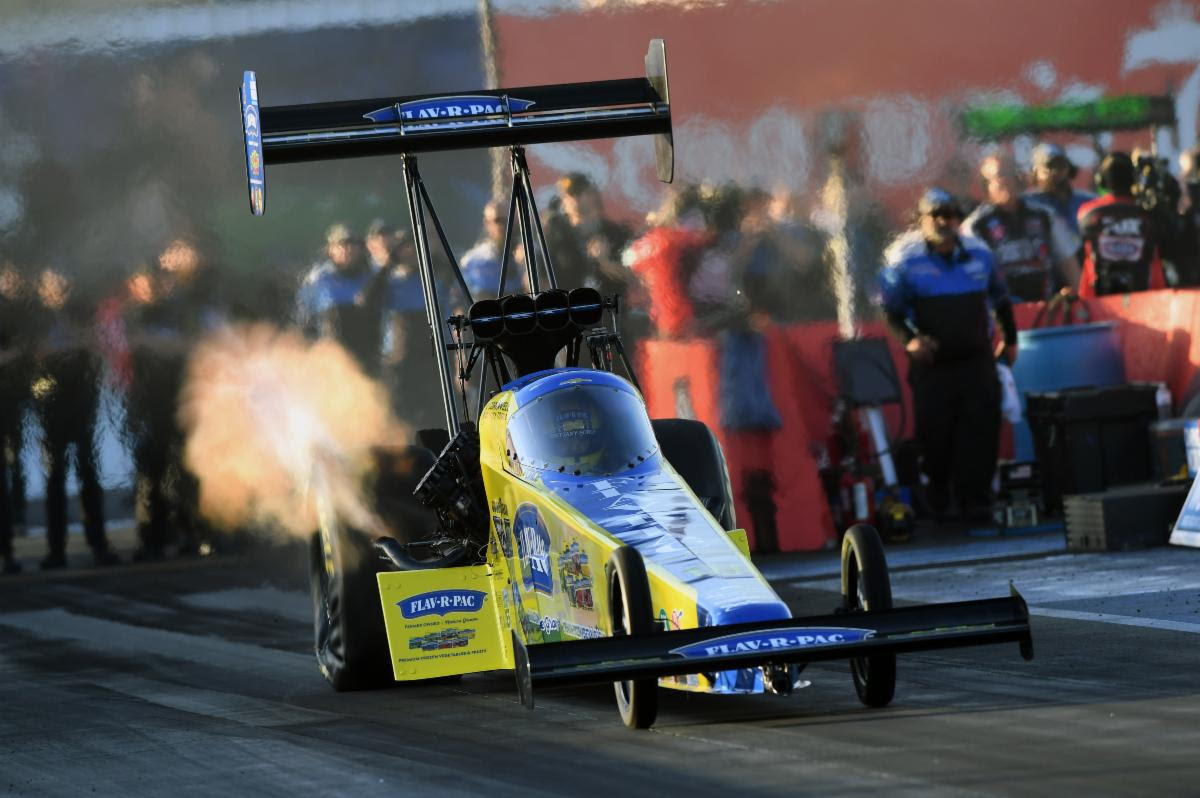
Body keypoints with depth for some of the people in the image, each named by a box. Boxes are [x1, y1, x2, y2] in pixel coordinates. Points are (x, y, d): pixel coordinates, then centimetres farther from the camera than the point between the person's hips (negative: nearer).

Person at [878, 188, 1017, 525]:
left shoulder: (979, 253, 6)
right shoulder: (904, 258, -5)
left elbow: (1000, 298, 21)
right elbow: (891, 309, -1)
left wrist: (1010, 339, 24)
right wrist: (910, 339, -17)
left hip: (977, 359, 3)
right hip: (931, 363, -3)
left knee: (981, 432, -6)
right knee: (935, 435, -1)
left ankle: (977, 506, -2)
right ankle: (935, 506, 18)